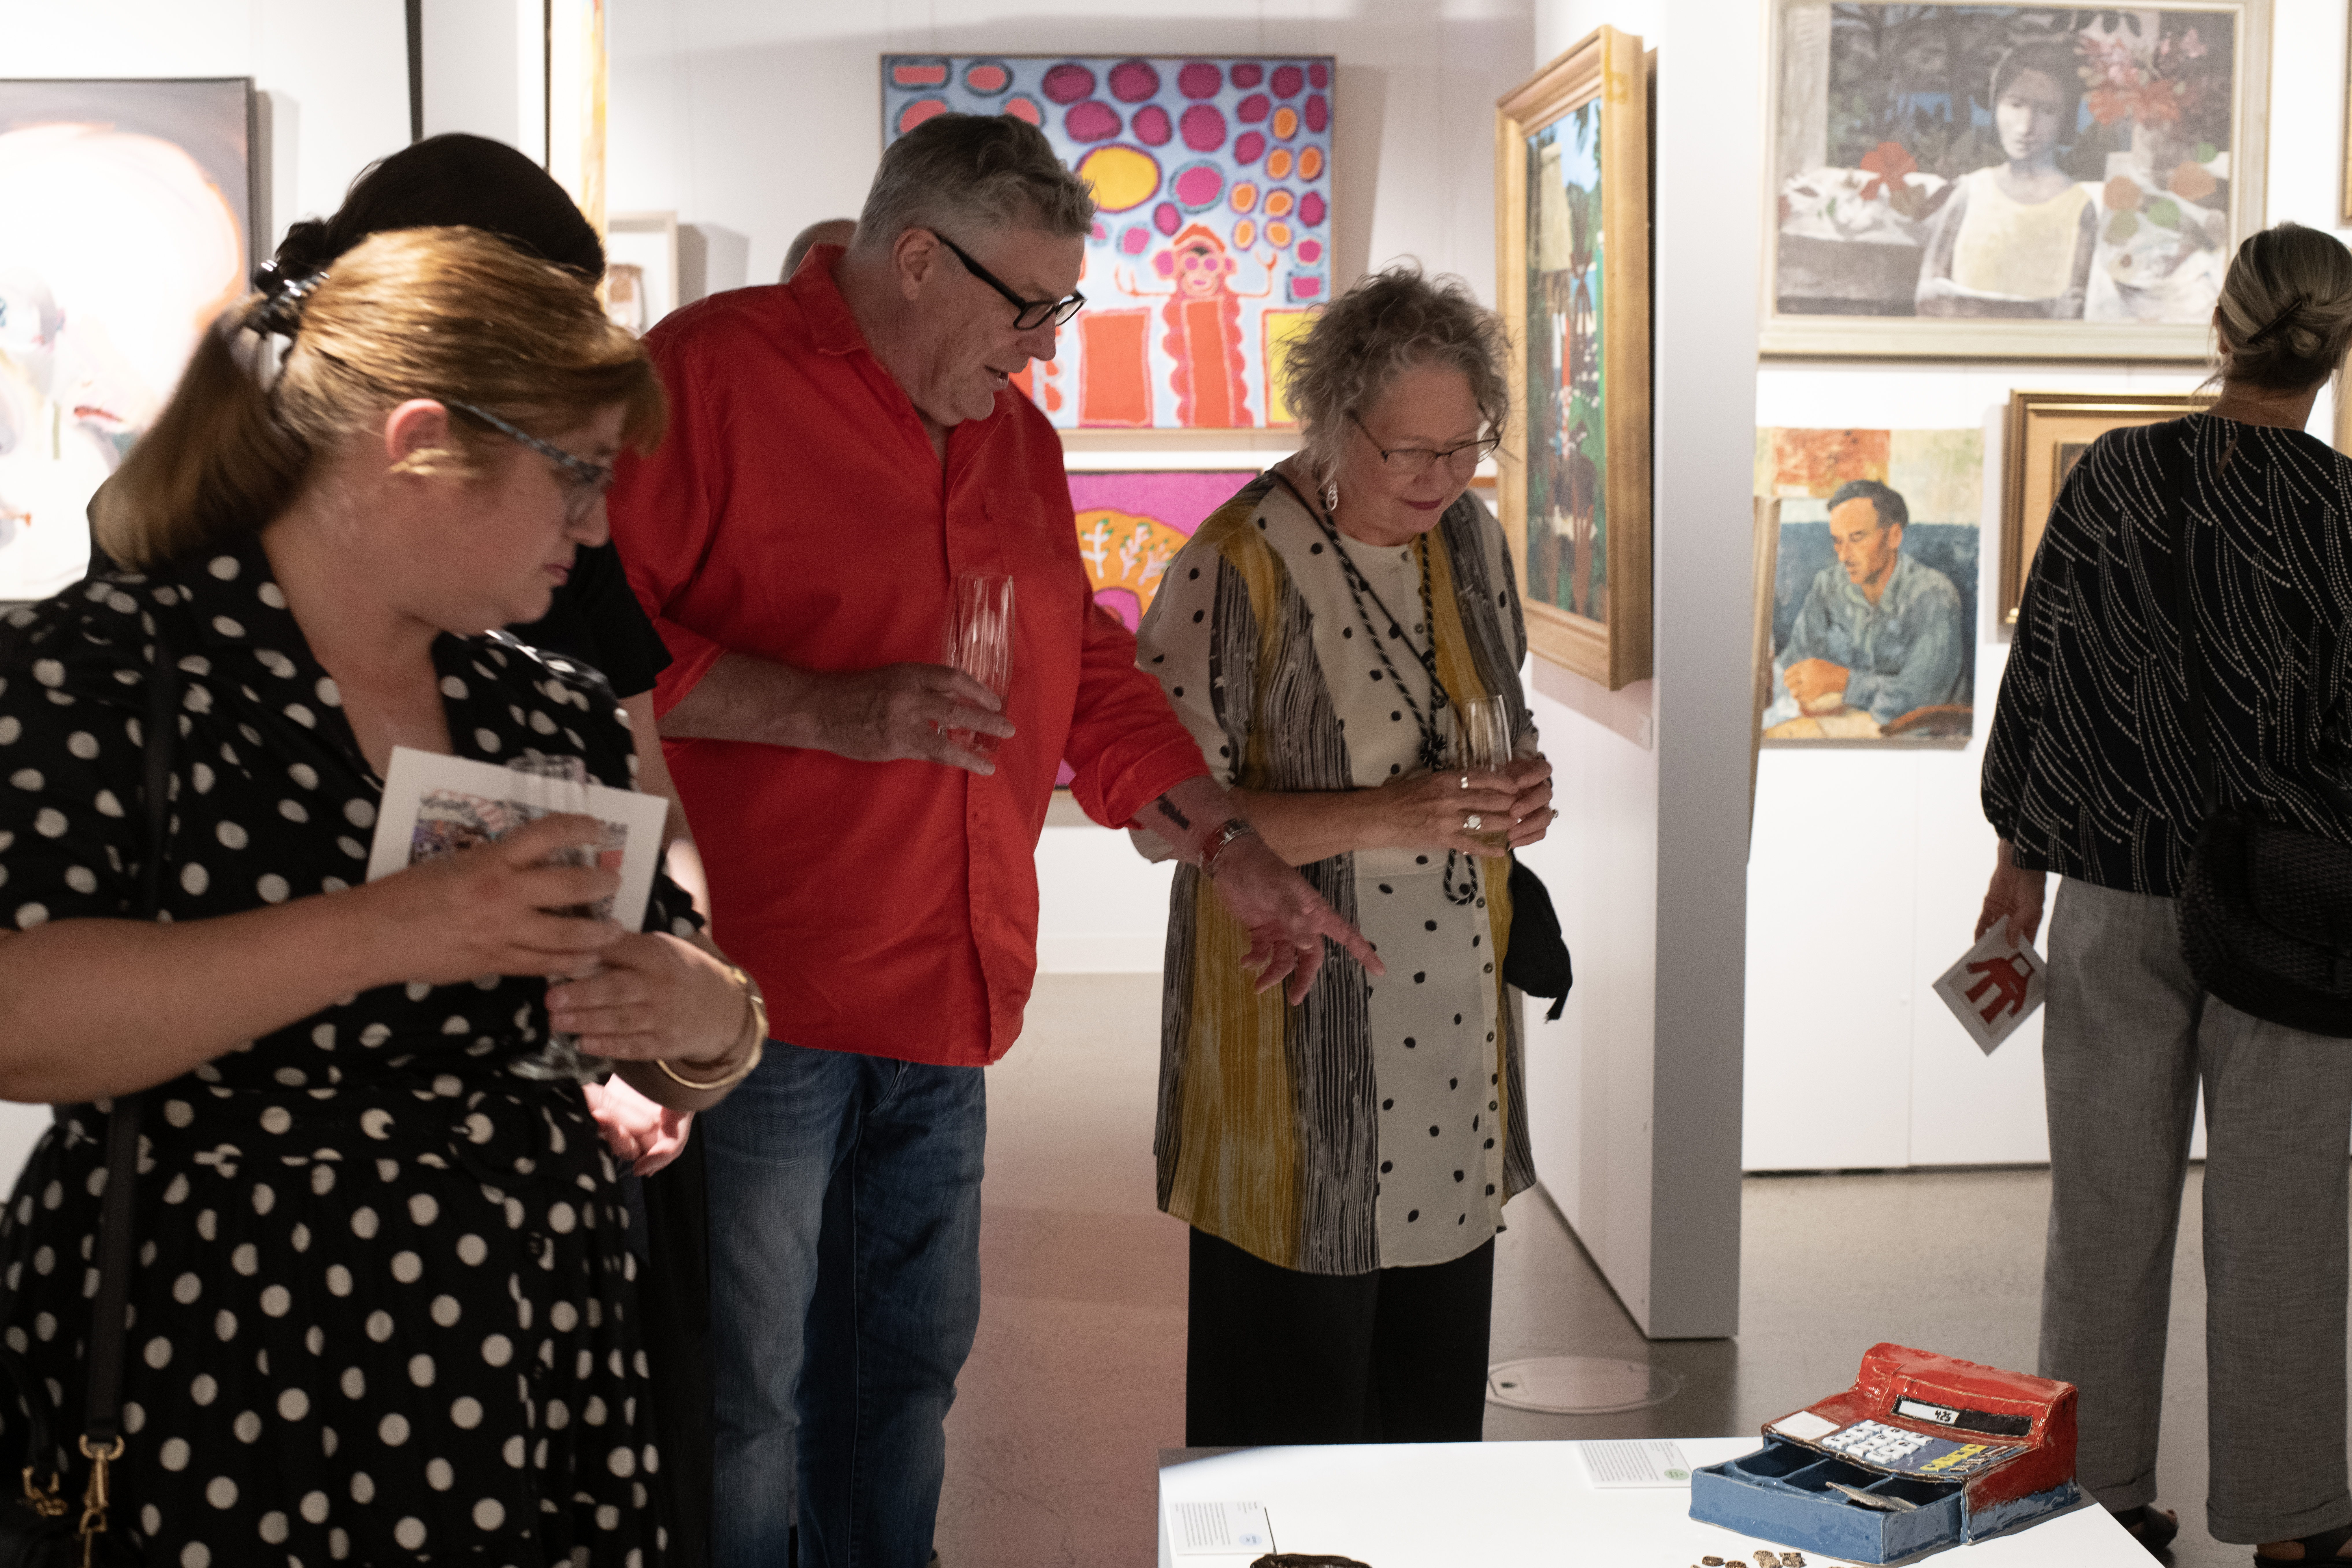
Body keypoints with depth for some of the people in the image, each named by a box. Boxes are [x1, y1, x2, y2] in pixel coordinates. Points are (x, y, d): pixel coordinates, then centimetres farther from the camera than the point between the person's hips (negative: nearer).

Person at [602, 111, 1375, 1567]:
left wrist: (1234, 847, 17)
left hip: (944, 1002, 7)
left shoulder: (1017, 438, 16)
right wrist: (829, 709, -23)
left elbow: (1090, 671, 23)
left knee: (909, 1372, 16)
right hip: (760, 994, -7)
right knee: (745, 1404, 0)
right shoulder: (710, 372, -8)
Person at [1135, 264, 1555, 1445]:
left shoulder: (1471, 538, 7)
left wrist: (1520, 787, -3)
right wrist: (1377, 819, -24)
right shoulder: (1239, 568, -14)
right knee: (1294, 1403, 3)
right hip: (1298, 1041, -6)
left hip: (1456, 1028, 6)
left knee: (1438, 1395, 14)